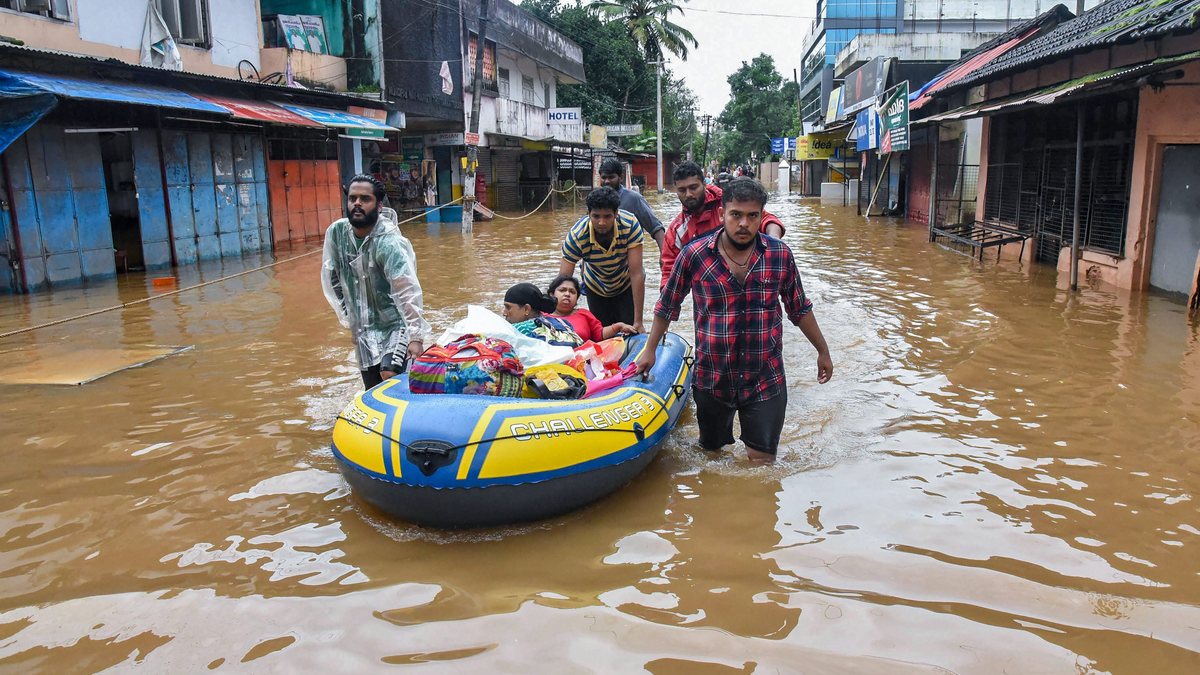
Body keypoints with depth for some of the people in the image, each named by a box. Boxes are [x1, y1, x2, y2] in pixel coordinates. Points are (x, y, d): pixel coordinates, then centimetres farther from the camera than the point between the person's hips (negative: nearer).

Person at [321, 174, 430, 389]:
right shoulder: (336, 233, -7)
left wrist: (416, 336, -35)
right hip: (363, 328, 5)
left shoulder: (389, 243, -23)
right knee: (373, 391, 10)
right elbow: (331, 277, 7)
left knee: (390, 376, -24)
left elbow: (408, 290, -30)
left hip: (396, 323, -5)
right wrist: (346, 314, 9)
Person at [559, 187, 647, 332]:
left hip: (627, 283, -1)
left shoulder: (630, 225, -34)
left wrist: (638, 322, -34)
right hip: (596, 287, 1)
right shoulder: (576, 236, -32)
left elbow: (636, 273, -33)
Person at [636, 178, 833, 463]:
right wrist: (650, 350, 8)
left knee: (762, 460, 2)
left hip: (766, 378, 0)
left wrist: (822, 351, 14)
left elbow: (799, 308, 8)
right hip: (712, 378, 0)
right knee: (710, 452, 18)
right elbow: (667, 306, 4)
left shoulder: (780, 254, -5)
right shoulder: (694, 255, -9)